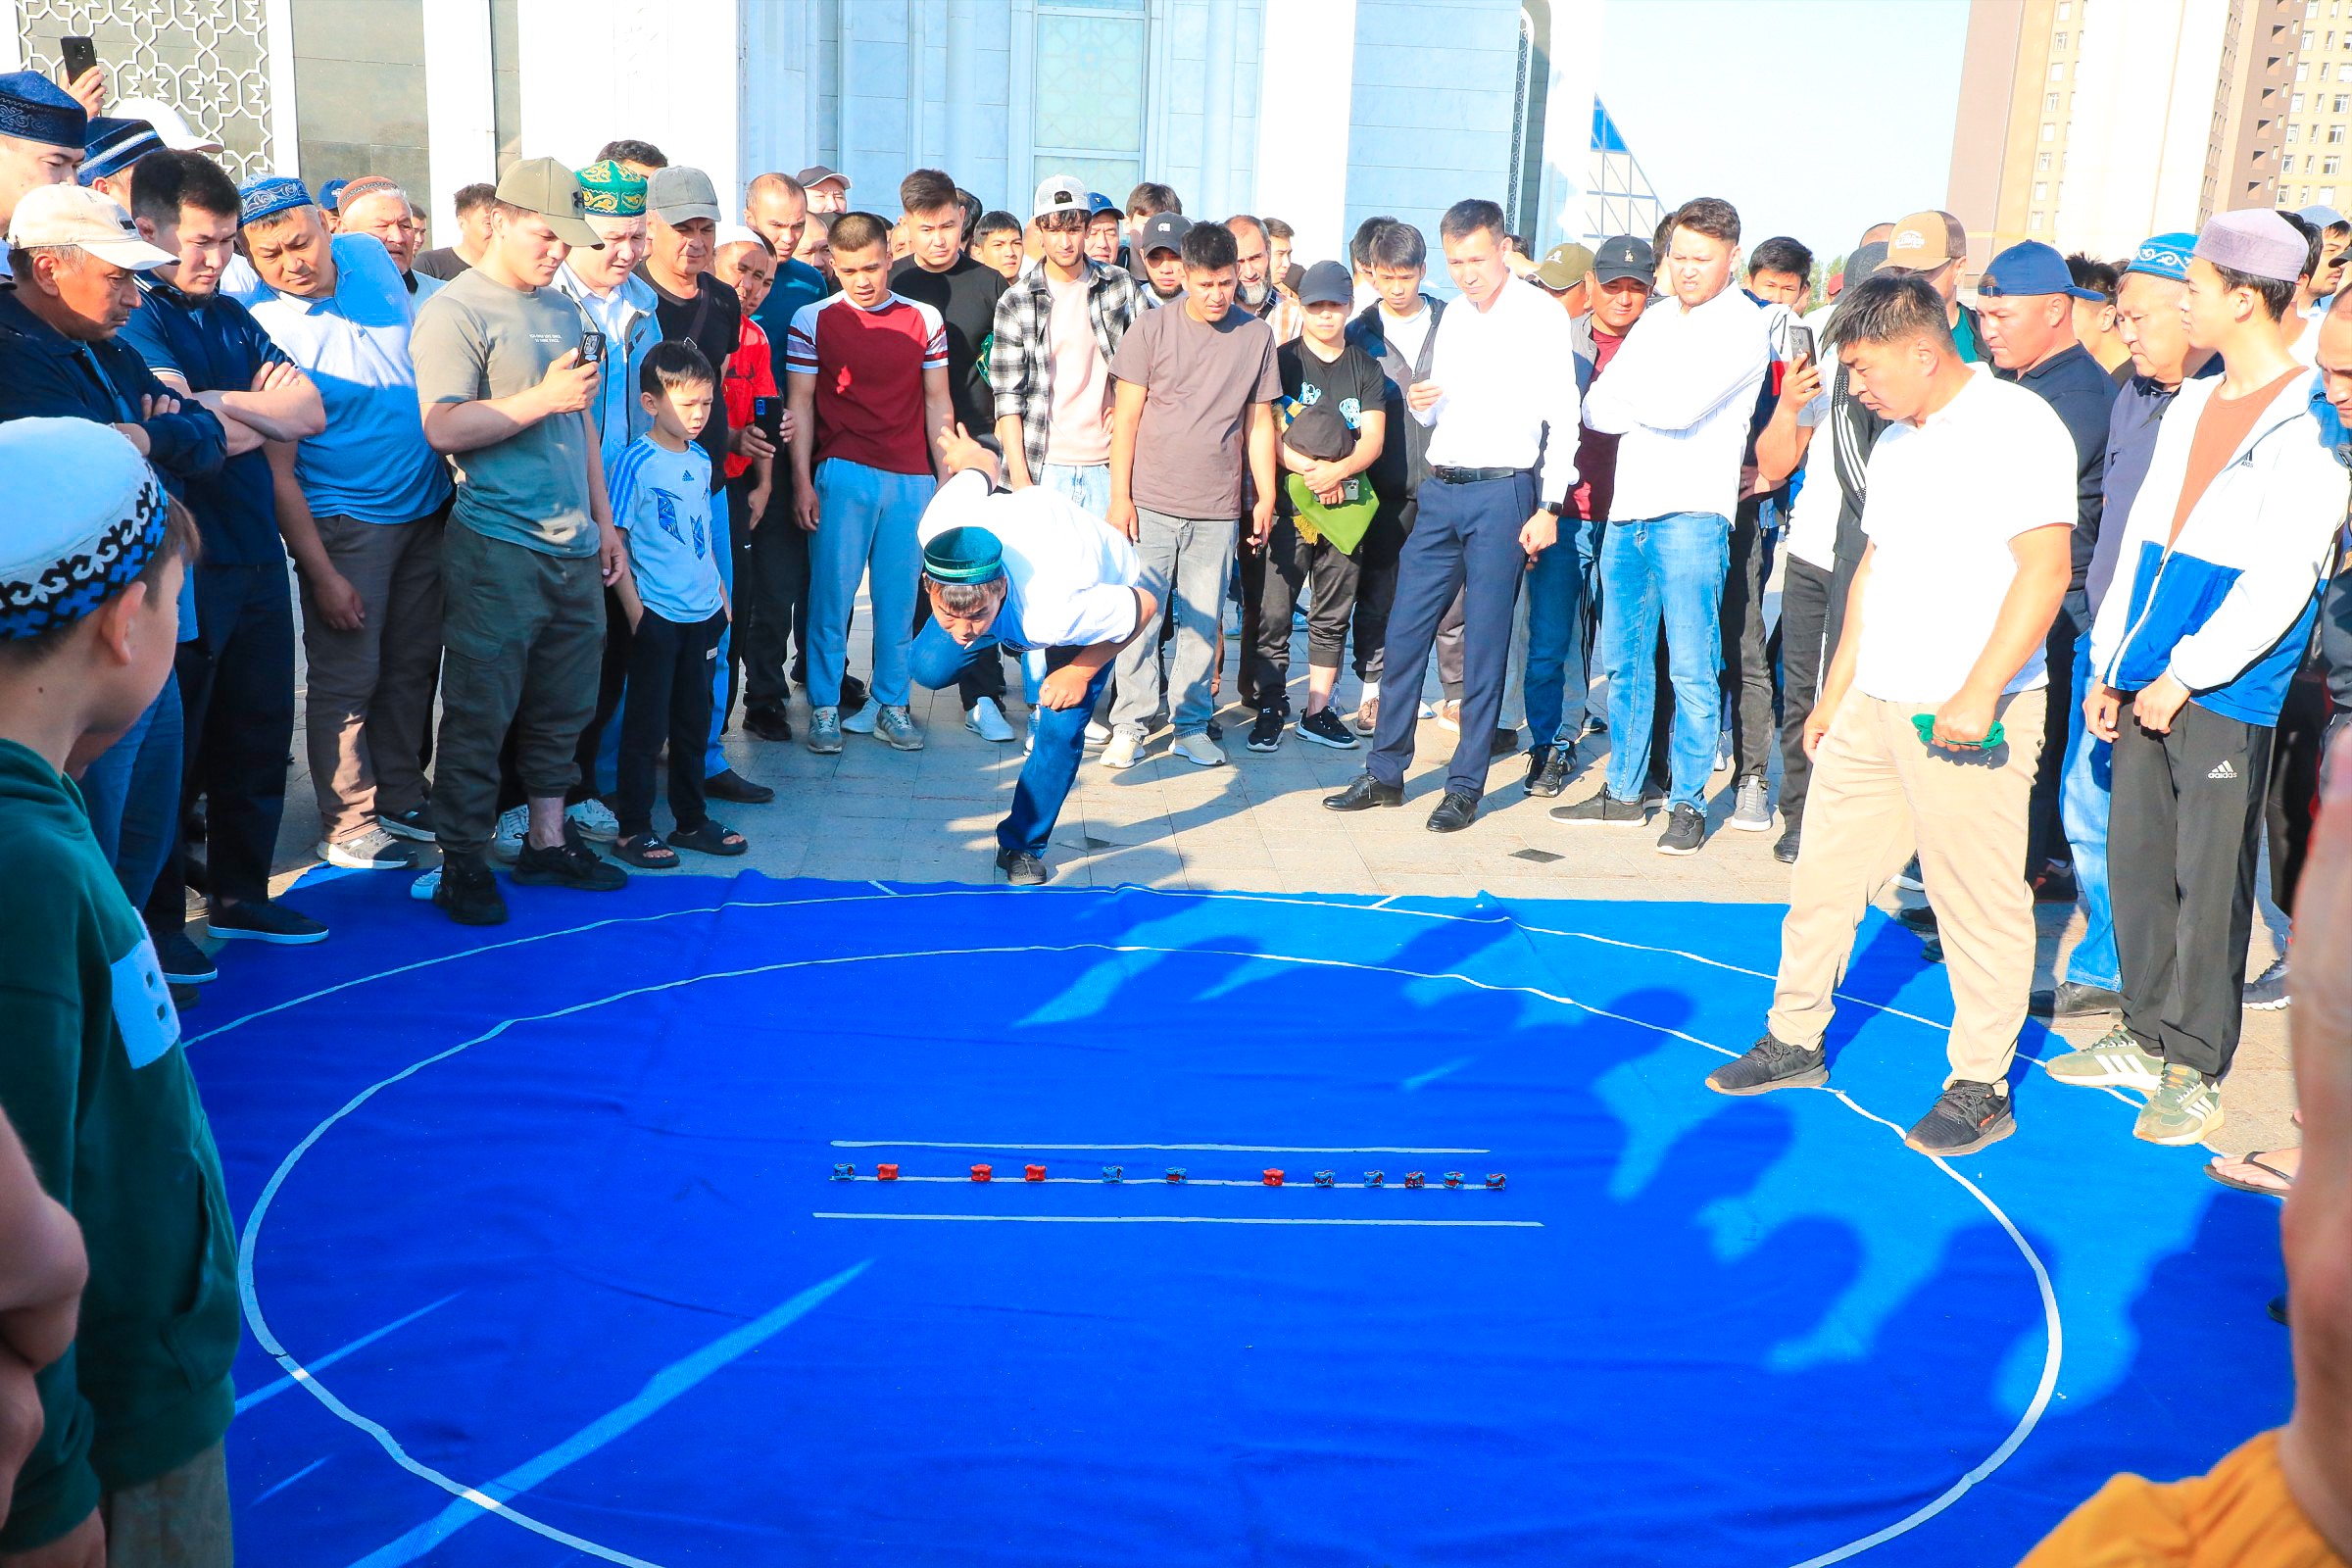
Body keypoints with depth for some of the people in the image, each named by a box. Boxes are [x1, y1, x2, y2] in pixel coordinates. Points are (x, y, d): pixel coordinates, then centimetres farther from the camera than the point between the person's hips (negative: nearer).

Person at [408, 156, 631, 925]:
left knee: (565, 705, 12)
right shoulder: (454, 312, -7)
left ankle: (547, 840, 24)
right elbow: (443, 428, -17)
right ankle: (461, 861, 7)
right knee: (480, 712, -2)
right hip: (497, 549, -7)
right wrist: (543, 398, -18)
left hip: (574, 546, 7)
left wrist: (603, 521, 20)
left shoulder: (562, 310, 17)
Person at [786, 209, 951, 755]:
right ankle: (825, 708, 8)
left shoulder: (924, 319, 8)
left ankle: (891, 705, 15)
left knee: (899, 598, 5)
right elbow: (800, 402, 3)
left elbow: (937, 403, 13)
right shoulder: (813, 319, 2)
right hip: (841, 475, -2)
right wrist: (802, 481, -4)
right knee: (831, 595, -1)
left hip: (911, 479, 2)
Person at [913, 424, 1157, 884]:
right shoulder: (936, 528, -39)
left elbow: (1146, 605, -32)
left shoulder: (1053, 616, -49)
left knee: (1061, 729, -11)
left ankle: (1023, 846, 12)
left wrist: (1081, 672, -22)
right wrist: (964, 454, 6)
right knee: (931, 667, -4)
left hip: (1105, 584, -4)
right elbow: (984, 463, -18)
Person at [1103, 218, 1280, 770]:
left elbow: (1260, 422, 11)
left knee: (1203, 621, 6)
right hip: (1150, 502, -2)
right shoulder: (1152, 328, -1)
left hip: (1218, 509, 2)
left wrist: (1266, 496, 6)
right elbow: (1127, 414, 0)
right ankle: (1130, 724, 6)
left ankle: (1191, 723, 16)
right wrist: (1120, 495, -5)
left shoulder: (1256, 336, 6)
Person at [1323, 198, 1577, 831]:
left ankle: (1466, 786, 7)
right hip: (1440, 491, 6)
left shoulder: (1541, 315, -4)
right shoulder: (1453, 318, 16)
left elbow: (1563, 418, -6)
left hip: (1502, 493, -6)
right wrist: (1418, 405, 1)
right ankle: (1384, 773, 14)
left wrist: (1549, 507, -12)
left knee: (1484, 645, -1)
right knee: (1405, 631, 5)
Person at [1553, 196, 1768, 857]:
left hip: (1691, 513, -7)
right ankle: (1623, 791, 21)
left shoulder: (1742, 326, -4)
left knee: (1691, 670, -3)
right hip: (1628, 510, 7)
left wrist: (1626, 389, -1)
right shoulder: (1654, 320, 17)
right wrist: (1656, 405, -8)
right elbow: (1597, 411, 9)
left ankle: (1689, 803, 5)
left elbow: (1679, 406, -17)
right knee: (1625, 660, 11)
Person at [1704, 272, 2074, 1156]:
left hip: (1970, 716, -8)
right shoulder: (1898, 441, 16)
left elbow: (2044, 569, -19)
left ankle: (1982, 1088, 13)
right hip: (1872, 707, 9)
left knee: (1979, 903, 0)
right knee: (1824, 876, 12)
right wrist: (1835, 692, 21)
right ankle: (1795, 1041, 26)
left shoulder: (2016, 425, -12)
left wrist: (1980, 694, -25)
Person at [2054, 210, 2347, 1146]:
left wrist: (2186, 675, -15)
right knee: (2135, 858, 11)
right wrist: (2109, 667, 13)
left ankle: (2196, 1069, 10)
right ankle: (2146, 1039, 24)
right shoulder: (2191, 405, 14)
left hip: (2227, 699, -7)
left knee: (2208, 878, -1)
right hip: (2151, 684, 7)